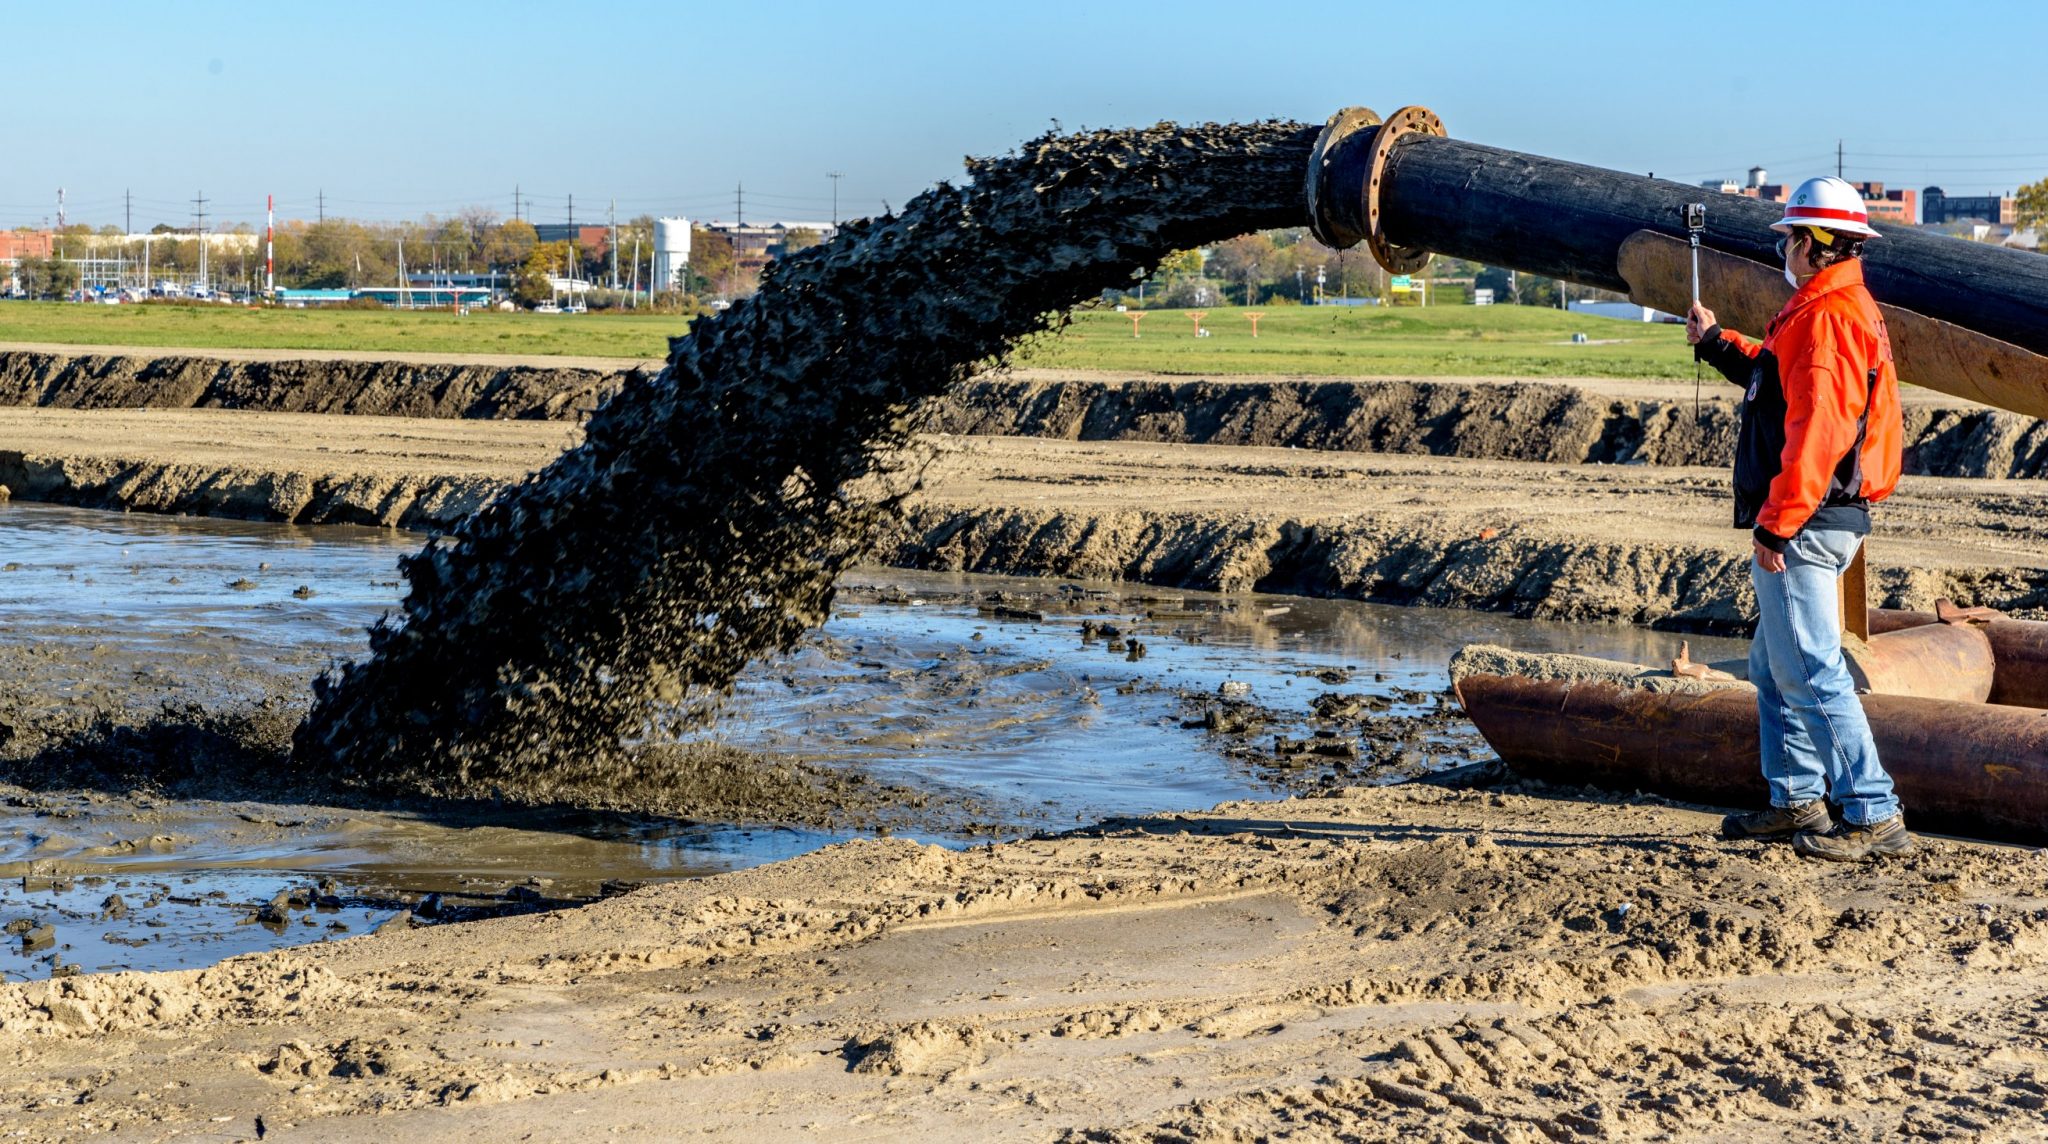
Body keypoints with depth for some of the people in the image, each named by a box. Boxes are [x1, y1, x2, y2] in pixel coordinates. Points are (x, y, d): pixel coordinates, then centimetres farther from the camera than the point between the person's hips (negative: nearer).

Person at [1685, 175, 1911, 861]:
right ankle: (1796, 800, 27)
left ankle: (1874, 816, -9)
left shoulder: (1827, 315, -17)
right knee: (1774, 667, 19)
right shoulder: (1848, 309, 18)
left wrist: (1774, 523, -24)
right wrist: (1716, 343, 39)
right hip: (1815, 522, 11)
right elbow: (1782, 379, 34)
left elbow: (1816, 428, -25)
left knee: (1810, 673, -10)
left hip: (1803, 527, -11)